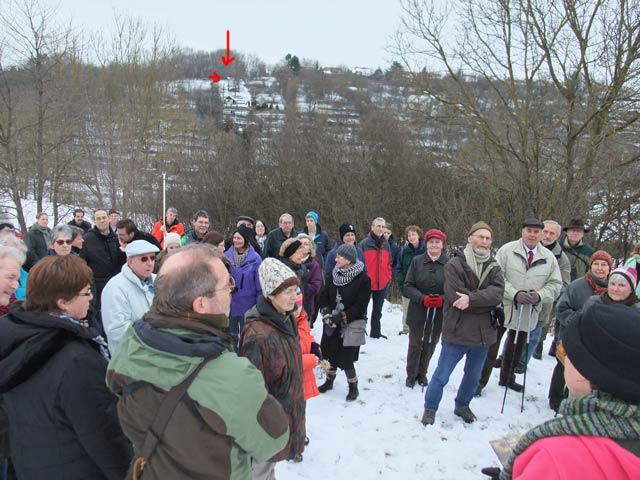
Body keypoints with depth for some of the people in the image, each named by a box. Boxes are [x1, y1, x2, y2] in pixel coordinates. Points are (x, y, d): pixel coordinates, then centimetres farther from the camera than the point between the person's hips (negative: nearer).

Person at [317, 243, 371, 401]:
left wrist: (340, 318, -19)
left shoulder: (363, 279, -14)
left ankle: (353, 386, 23)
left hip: (350, 326, -5)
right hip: (331, 324, 5)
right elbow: (324, 295, 5)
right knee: (330, 353, 13)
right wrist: (327, 314, -11)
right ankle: (329, 381, 37)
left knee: (345, 358, -1)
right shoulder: (335, 274, 2)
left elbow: (360, 306, -14)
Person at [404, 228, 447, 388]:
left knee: (430, 345, 15)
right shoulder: (417, 261, -6)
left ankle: (422, 373, 36)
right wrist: (422, 298, -17)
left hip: (439, 313, 1)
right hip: (418, 311, 0)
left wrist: (443, 299, -18)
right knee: (415, 344, 10)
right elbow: (408, 285, -4)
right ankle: (411, 375, 29)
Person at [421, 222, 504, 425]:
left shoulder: (494, 267, 4)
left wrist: (472, 299, -27)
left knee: (473, 376, 22)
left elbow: (497, 293, -14)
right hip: (457, 331, -5)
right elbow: (456, 298, -20)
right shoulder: (454, 264, -10)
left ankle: (462, 405, 43)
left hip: (483, 332, 5)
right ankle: (430, 408, 26)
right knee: (441, 376, 5)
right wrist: (486, 302, -15)